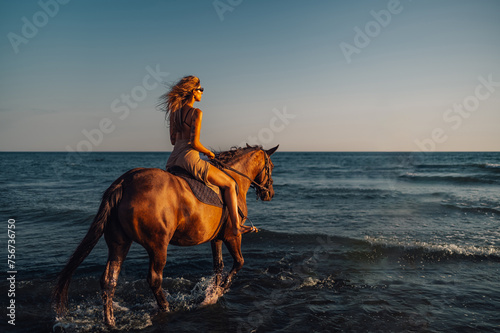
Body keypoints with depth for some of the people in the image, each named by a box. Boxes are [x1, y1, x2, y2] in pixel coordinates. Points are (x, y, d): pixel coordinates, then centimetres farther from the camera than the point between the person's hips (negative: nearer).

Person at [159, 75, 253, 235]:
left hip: (173, 159, 9)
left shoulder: (174, 110, 11)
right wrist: (209, 153, -1)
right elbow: (194, 143, -18)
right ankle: (236, 226, 2)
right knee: (230, 184, 3)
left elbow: (173, 140, 16)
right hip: (189, 158, -8)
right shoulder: (196, 112, -13)